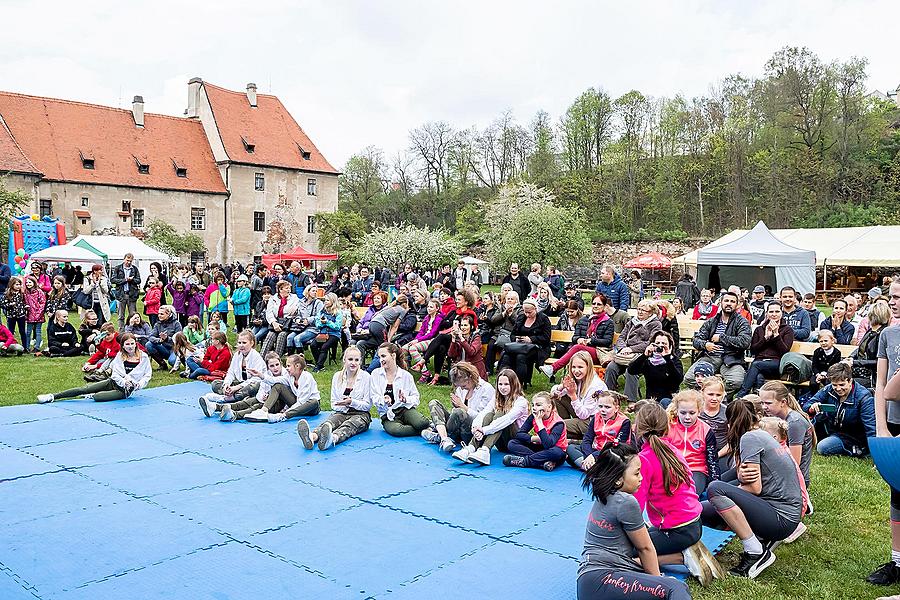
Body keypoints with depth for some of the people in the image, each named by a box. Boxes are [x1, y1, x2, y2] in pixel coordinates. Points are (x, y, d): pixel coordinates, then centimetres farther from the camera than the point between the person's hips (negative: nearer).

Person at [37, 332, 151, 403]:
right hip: (114, 382, 3)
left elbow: (147, 375, 1)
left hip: (126, 390, -3)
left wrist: (140, 384, -16)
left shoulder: (143, 357, -5)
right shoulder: (120, 355, 2)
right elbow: (115, 373, -2)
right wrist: (124, 381, -20)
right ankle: (53, 397, -3)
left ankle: (91, 397, -24)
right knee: (85, 389, -7)